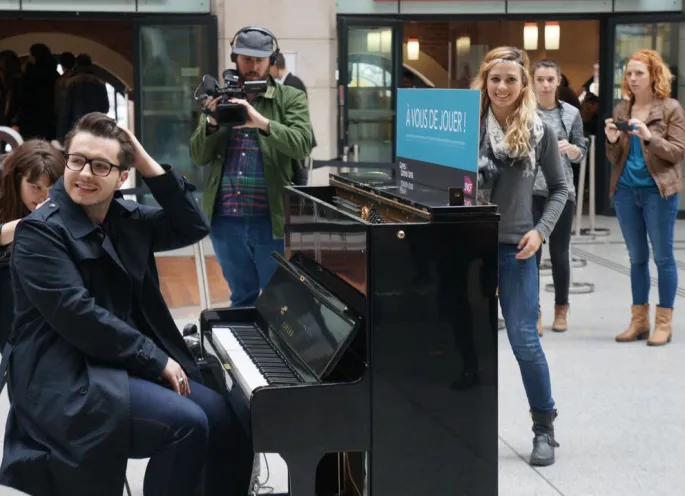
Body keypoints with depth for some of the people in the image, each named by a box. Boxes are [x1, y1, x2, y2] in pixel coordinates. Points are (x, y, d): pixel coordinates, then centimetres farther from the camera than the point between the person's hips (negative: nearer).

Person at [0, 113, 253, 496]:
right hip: (68, 375, -8)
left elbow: (193, 228, 8)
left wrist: (151, 166, -2)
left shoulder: (126, 218, 8)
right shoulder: (40, 232, -14)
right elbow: (77, 316, -22)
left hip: (129, 362, 8)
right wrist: (156, 359, -18)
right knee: (188, 425, -24)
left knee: (223, 417, -2)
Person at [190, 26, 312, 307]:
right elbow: (198, 157, 7)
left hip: (272, 218, -3)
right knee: (242, 296, 16)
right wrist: (211, 123, -11)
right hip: (225, 219, 3)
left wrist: (261, 121, -26)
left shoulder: (291, 98, 2)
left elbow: (302, 144, -13)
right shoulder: (220, 99, 11)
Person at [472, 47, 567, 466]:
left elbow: (560, 188, 5)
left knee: (524, 340, -2)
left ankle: (545, 427, 13)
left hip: (515, 247, -1)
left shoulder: (539, 130, -2)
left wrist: (541, 231, -7)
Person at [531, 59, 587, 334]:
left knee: (560, 252, 7)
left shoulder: (571, 113, 5)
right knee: (530, 252, -2)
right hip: (529, 191, -1)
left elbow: (581, 153, 6)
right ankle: (533, 312, 7)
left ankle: (561, 309, 23)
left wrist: (570, 148, -14)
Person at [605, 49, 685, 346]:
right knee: (636, 258, 10)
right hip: (626, 190, 5)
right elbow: (615, 159, 13)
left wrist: (649, 137, -21)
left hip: (658, 190, -5)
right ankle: (639, 320, 17)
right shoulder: (621, 110, 10)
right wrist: (612, 141, -8)